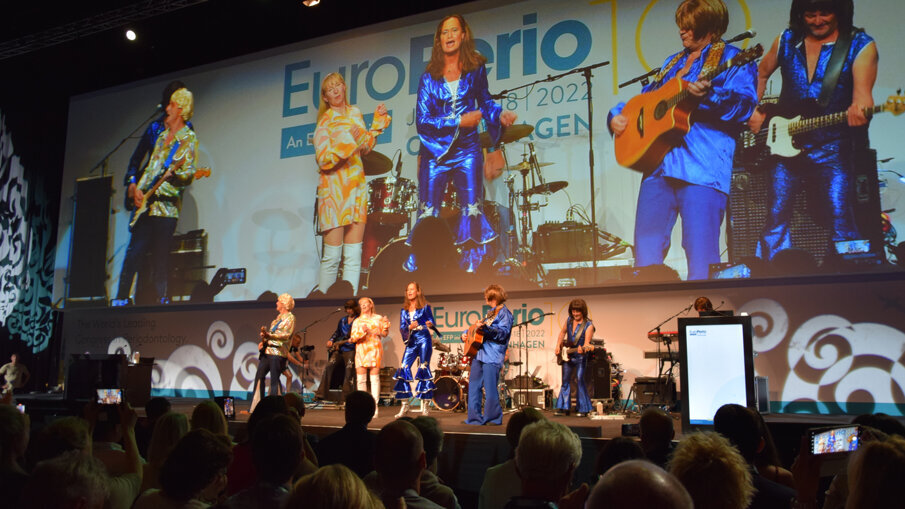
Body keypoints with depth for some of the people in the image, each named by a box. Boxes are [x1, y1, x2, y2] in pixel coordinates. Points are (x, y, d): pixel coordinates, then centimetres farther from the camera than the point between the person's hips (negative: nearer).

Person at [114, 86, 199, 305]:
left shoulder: (189, 138, -1)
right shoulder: (163, 136, 20)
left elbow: (189, 173, -10)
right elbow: (150, 167, 21)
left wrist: (174, 175, -30)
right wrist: (138, 188, 7)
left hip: (166, 205, -7)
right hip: (146, 204, 7)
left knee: (161, 256, -5)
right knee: (133, 251, 5)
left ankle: (162, 298, 3)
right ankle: (121, 298, 11)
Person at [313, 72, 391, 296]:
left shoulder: (355, 113, 15)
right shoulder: (325, 122, -2)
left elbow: (365, 147, 20)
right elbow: (323, 160, -11)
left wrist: (378, 120, 15)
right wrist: (347, 142, -21)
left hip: (356, 188, 5)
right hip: (334, 189, -5)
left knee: (354, 255, 1)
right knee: (332, 256, -6)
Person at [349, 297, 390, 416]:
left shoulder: (378, 318, 12)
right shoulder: (357, 321, 16)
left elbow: (384, 333, 6)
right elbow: (353, 337, 5)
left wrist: (385, 325, -11)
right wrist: (362, 331, -12)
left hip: (374, 349, -2)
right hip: (361, 350, 2)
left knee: (374, 378, -7)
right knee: (361, 379, -3)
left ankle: (374, 407, -7)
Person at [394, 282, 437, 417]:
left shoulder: (425, 307, 4)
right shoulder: (404, 310, 14)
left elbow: (432, 322, 1)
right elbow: (401, 328, 8)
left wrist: (430, 324, -22)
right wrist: (410, 327, -13)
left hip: (424, 339, -4)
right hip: (411, 341, 4)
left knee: (424, 369, -6)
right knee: (404, 368, -6)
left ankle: (425, 407, -2)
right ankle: (404, 405, 2)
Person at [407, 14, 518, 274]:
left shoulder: (476, 69, 4)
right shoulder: (429, 77, 0)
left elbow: (484, 100, 19)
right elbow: (421, 120, -7)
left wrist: (500, 114, -2)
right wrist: (459, 121, -15)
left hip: (467, 151, 1)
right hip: (435, 151, -1)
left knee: (472, 210, -4)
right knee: (427, 214, 0)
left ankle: (471, 270, 3)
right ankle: (415, 269, 8)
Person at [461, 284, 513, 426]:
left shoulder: (504, 313, -4)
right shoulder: (491, 312, 23)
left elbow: (502, 333, -16)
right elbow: (478, 326, 33)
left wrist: (485, 327, -27)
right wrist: (466, 333, 17)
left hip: (492, 356, -9)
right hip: (479, 353, 9)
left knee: (490, 389, -8)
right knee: (474, 387, 8)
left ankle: (493, 418, 3)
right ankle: (474, 418, 14)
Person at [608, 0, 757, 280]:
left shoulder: (731, 59, 4)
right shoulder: (672, 63, 25)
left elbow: (744, 105, -10)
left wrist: (708, 95, -27)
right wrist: (618, 114, 14)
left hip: (703, 169, -6)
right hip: (658, 164, 7)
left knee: (701, 259, -8)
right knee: (647, 253, 5)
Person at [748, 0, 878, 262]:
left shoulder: (860, 45, -3)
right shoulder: (787, 40, 6)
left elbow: (862, 95, -16)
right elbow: (761, 73, 23)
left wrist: (859, 110, -38)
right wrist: (755, 110, 10)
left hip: (832, 149, -3)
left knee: (840, 222, -12)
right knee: (775, 218, 0)